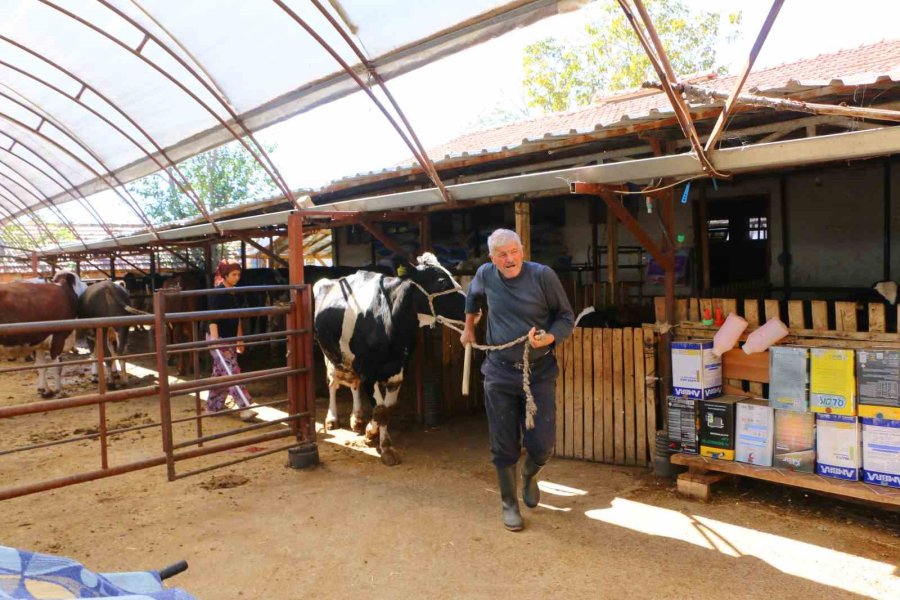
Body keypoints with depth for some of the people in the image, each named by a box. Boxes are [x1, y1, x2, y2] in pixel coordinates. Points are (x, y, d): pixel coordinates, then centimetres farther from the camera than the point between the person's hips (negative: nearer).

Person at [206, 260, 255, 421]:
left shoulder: (233, 293, 11)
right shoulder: (217, 293, -14)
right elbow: (213, 317, -22)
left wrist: (239, 338, 20)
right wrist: (214, 339, -31)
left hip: (230, 338, 8)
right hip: (219, 338, -8)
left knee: (220, 374, 13)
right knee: (231, 372, -12)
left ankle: (213, 406, 22)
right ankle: (244, 408, -15)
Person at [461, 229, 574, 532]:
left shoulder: (543, 275, -11)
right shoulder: (485, 275, -2)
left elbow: (566, 317, -5)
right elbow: (473, 296, 22)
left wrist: (549, 338, -23)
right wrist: (468, 328, 27)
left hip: (540, 371, -1)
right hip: (500, 373, 2)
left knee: (542, 444, 1)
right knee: (504, 446, 8)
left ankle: (529, 474, 37)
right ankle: (509, 504, 29)